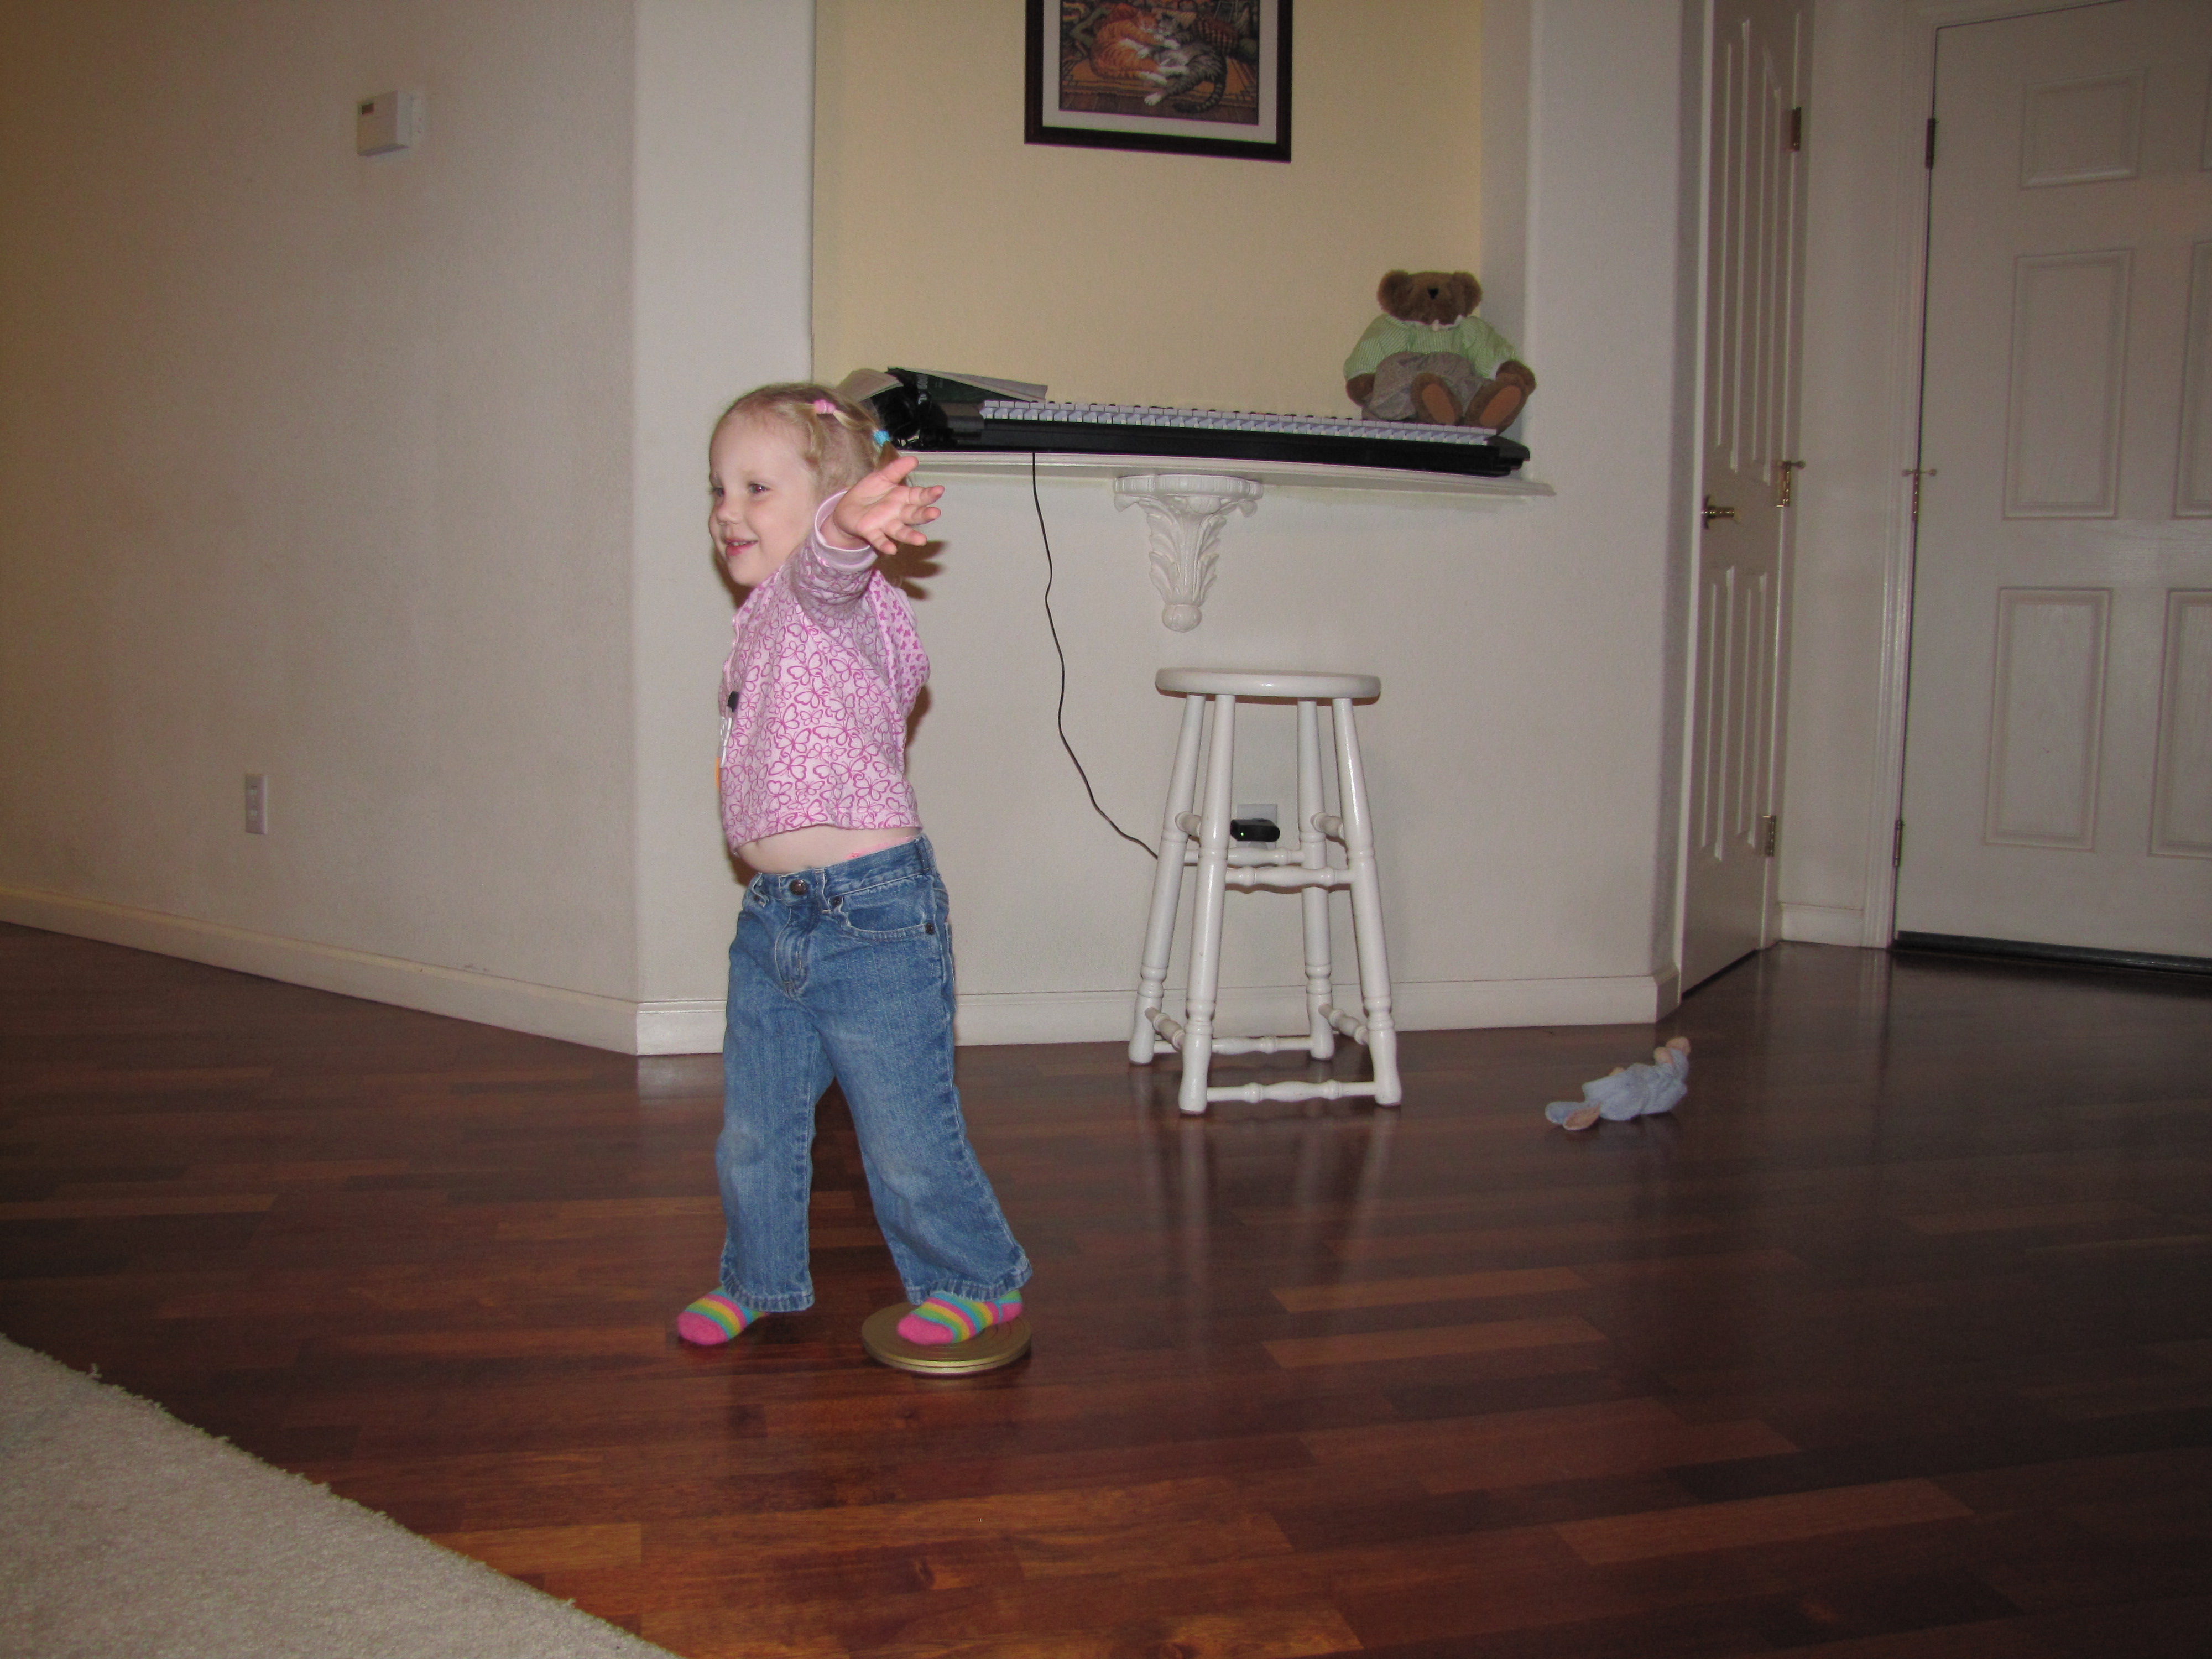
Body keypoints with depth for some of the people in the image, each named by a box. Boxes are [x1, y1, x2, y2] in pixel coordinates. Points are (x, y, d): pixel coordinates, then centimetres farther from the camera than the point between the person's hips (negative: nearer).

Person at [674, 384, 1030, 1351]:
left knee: (907, 1137, 3)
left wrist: (846, 529, -61)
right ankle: (762, 1281, 40)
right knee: (752, 1130, 19)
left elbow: (824, 570, -41)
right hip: (773, 916, 9)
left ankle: (977, 1282, 26)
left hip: (873, 916, -9)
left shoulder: (832, 597, -14)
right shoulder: (760, 615, 14)